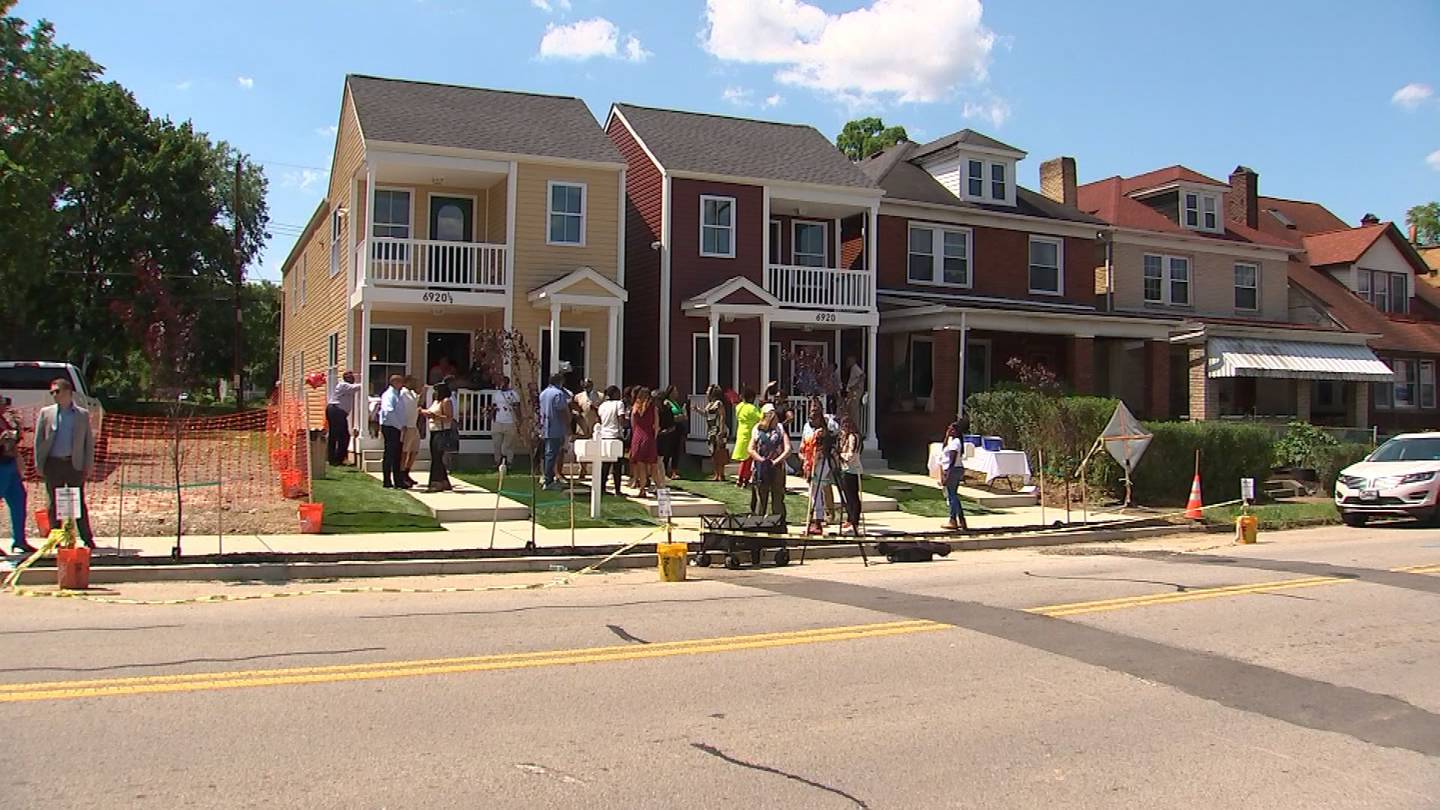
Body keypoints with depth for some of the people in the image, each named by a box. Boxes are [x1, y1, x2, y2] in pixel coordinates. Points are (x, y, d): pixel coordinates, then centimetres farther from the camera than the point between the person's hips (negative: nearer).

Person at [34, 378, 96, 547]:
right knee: (54, 504, 5)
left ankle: (87, 538, 8)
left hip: (75, 464, -1)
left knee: (79, 502, 2)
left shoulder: (83, 414, 6)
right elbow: (38, 440, 6)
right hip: (53, 464, 1)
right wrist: (39, 465, -1)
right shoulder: (46, 413, 7)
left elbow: (89, 441, 6)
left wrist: (87, 465, -2)